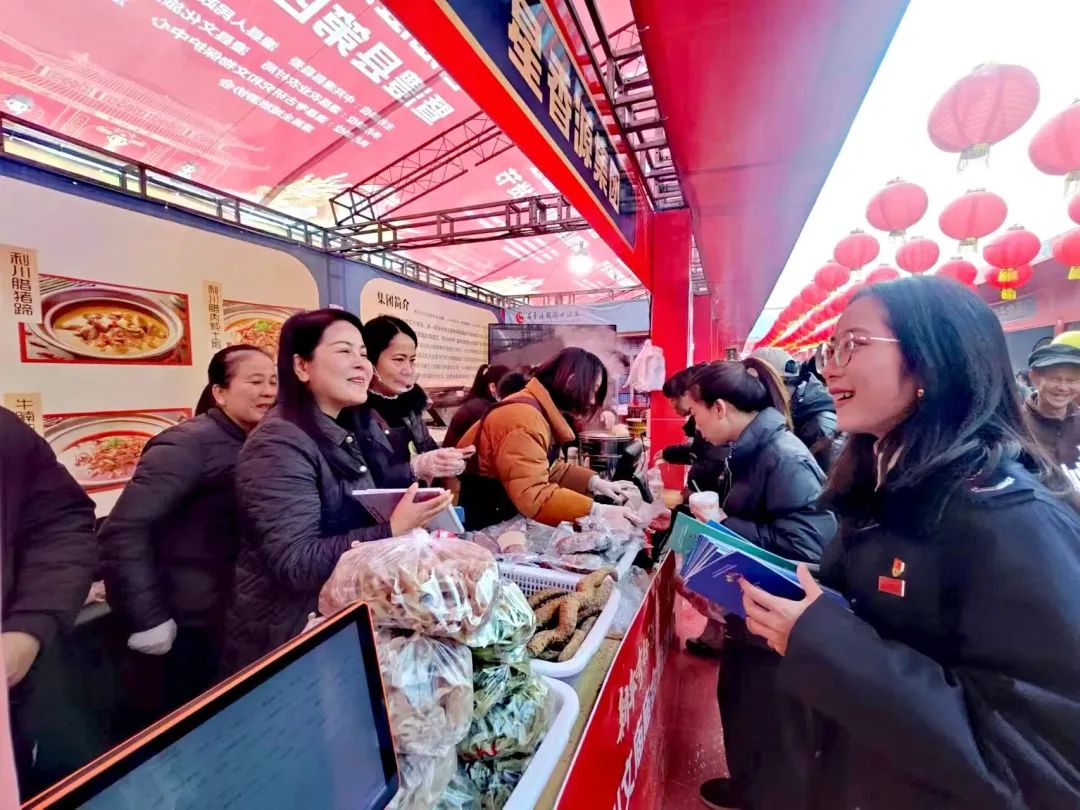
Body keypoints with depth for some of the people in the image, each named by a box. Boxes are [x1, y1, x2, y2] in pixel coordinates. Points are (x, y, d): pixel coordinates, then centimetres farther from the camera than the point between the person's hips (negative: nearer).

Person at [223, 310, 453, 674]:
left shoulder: (343, 435, 6)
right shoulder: (281, 443, -22)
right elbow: (295, 563, -27)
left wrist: (412, 515, -5)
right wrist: (392, 531, -31)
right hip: (286, 638, -8)